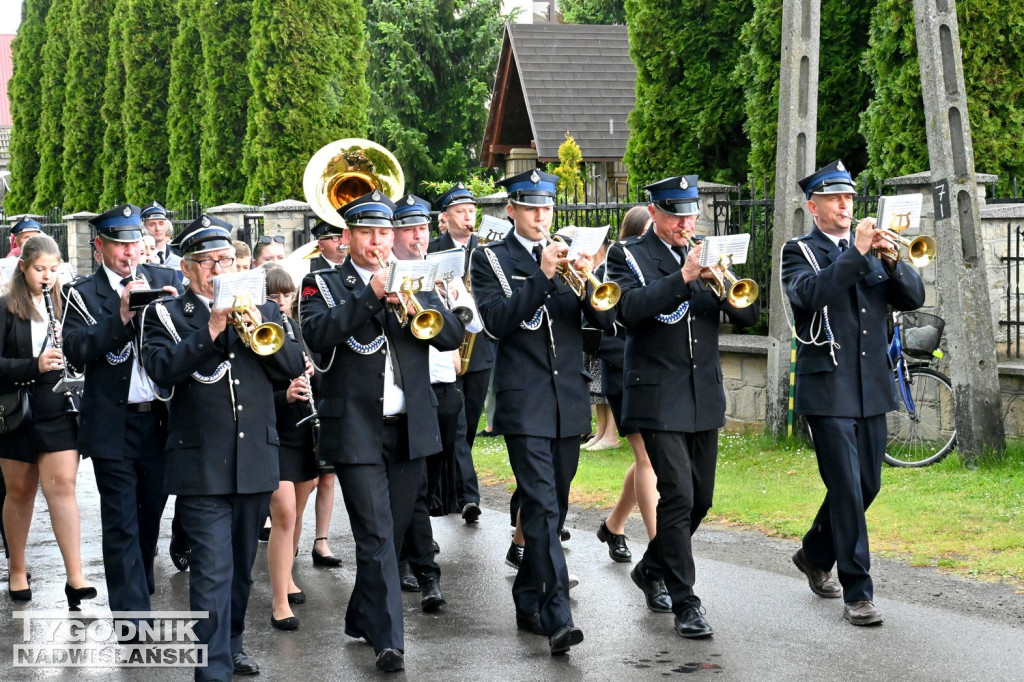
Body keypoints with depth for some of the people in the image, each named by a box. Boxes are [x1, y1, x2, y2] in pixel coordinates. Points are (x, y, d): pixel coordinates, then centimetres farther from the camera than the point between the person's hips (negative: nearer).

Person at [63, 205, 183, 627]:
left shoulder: (165, 281, 7)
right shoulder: (82, 293, -1)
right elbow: (76, 350, -14)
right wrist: (122, 316, -23)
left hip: (160, 419, 3)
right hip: (113, 424, -3)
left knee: (151, 514, 15)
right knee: (121, 524, -2)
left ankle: (140, 587, 35)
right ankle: (133, 618, -1)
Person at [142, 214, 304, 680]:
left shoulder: (263, 310, 13)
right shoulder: (167, 315, 4)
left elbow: (294, 366, 2)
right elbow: (161, 369, -12)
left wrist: (258, 327, -12)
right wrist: (209, 331, -20)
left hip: (256, 461, 4)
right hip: (202, 464, -4)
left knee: (241, 566, 16)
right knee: (212, 569, -10)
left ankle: (231, 644, 32)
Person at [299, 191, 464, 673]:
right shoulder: (324, 284, 3)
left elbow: (453, 335, 3)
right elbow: (317, 334, -16)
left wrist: (414, 307, -15)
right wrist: (371, 294, -21)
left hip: (411, 429, 4)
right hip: (356, 430, -4)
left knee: (393, 530, 11)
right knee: (375, 535, -10)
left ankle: (362, 617, 29)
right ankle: (387, 638, -10)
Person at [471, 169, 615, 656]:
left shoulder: (567, 254, 14)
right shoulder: (490, 259, 3)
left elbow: (604, 319, 4)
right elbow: (496, 320, -13)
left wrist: (588, 280, -16)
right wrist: (543, 275, -19)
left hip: (569, 402, 5)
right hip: (525, 403, -5)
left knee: (553, 508, 12)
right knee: (541, 508, -14)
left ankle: (529, 601, 26)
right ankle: (557, 617, -20)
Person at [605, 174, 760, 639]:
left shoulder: (704, 257, 12)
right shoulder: (629, 256, -2)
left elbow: (747, 316, 4)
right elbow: (631, 311, -20)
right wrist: (683, 277, -26)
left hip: (705, 397, 6)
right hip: (659, 396, -6)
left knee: (700, 498, 12)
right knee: (678, 496, -13)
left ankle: (651, 570, 34)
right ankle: (685, 604, -8)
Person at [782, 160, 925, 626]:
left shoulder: (872, 251, 14)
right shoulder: (799, 252, -1)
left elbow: (913, 298, 4)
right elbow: (810, 293, -22)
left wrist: (890, 261, -13)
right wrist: (856, 253, -25)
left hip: (872, 389, 6)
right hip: (828, 390, -6)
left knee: (867, 484, 14)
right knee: (847, 488, -9)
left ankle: (815, 554, 36)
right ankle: (857, 594, -4)